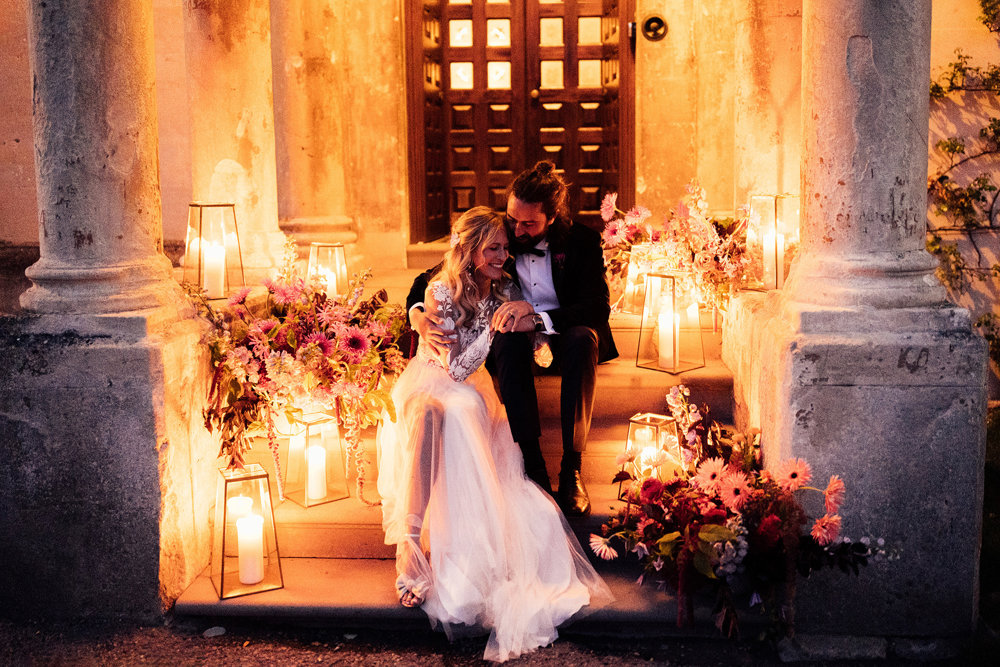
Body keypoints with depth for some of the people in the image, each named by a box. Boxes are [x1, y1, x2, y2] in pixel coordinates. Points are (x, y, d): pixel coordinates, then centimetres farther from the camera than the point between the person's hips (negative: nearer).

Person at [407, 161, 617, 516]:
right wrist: (419, 317, -26)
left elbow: (599, 309, -20)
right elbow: (430, 279, -3)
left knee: (583, 339, -37)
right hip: (516, 344, 1)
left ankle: (571, 470, -32)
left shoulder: (581, 241, -11)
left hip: (564, 338, 0)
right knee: (511, 338, -36)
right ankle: (532, 467, -34)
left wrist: (537, 314, -35)